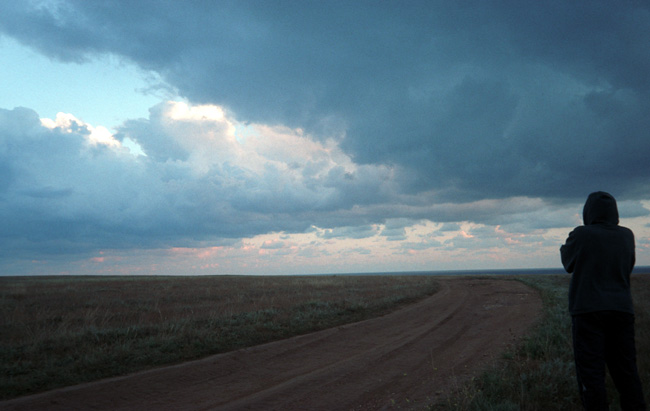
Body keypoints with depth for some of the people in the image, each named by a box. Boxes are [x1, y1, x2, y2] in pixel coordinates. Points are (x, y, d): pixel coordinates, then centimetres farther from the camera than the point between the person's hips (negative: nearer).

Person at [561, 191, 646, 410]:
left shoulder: (580, 235, -7)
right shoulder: (626, 236, 6)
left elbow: (569, 264, 7)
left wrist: (565, 246, 27)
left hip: (588, 311, -5)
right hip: (621, 310, 5)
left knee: (591, 372, -2)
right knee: (625, 369, 11)